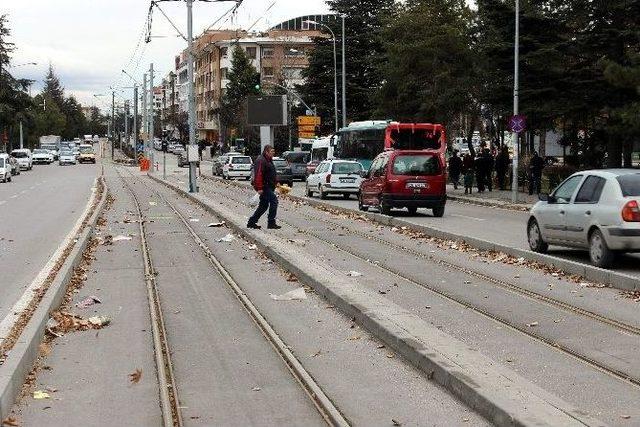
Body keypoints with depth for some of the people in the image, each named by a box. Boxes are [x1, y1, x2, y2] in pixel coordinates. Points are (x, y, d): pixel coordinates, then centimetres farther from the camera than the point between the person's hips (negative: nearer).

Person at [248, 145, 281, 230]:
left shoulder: (268, 160, 19)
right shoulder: (261, 160, -15)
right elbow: (258, 174, -23)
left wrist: (274, 185, 25)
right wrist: (259, 188, -27)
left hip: (268, 187, 11)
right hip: (264, 187, -11)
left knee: (264, 205, 12)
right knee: (274, 200, -15)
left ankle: (251, 222, 18)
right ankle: (271, 223, -12)